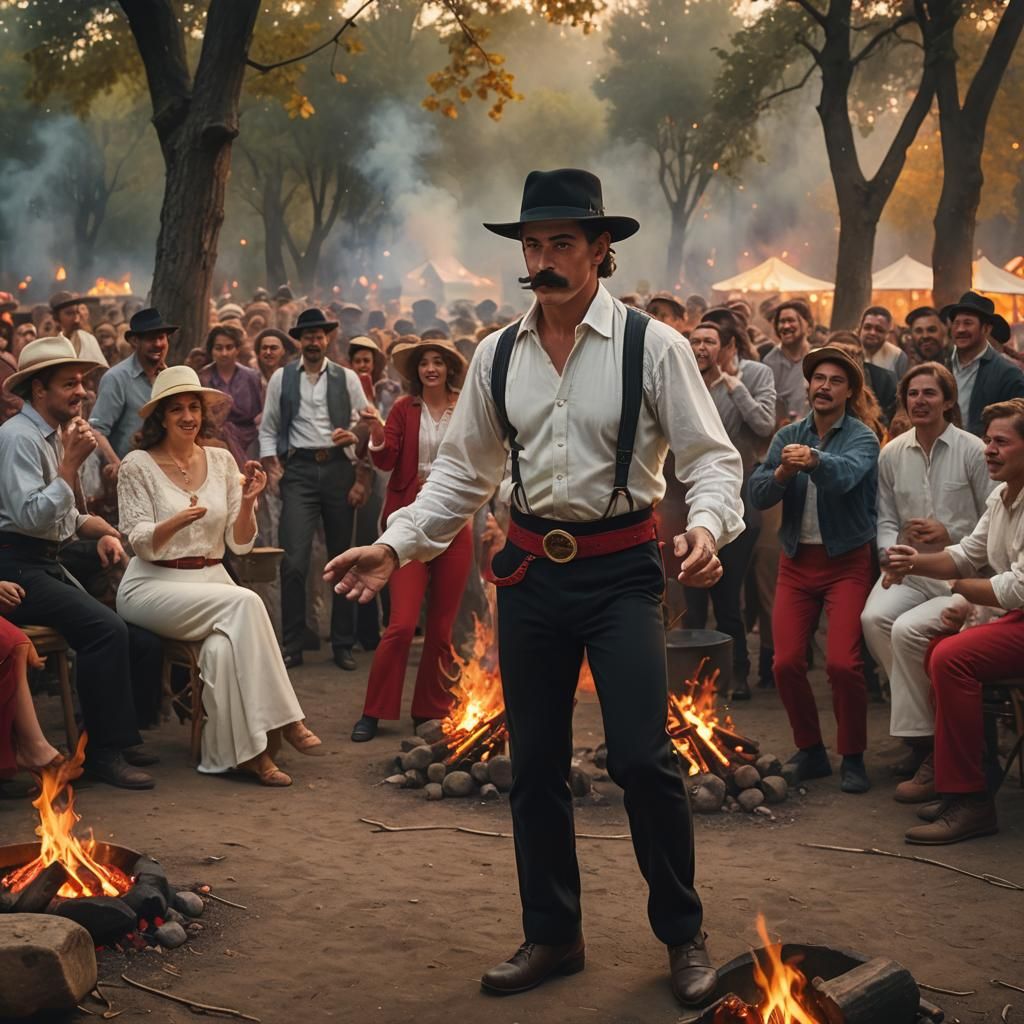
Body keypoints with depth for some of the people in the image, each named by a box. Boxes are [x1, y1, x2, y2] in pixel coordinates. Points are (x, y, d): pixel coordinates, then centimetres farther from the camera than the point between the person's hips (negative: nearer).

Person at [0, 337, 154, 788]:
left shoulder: (54, 435, 17)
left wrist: (102, 532, 7)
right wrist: (72, 462, -22)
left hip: (46, 565, 10)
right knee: (106, 629, -22)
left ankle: (117, 739, 5)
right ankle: (104, 752, -16)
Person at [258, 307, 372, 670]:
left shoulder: (347, 378, 8)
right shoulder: (281, 378, 8)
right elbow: (268, 430, 10)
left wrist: (353, 436, -13)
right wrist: (273, 471, -1)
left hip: (338, 468, 1)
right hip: (298, 469, -1)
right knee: (294, 561, -12)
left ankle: (343, 645, 15)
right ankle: (292, 646, -2)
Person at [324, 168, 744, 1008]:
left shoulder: (651, 346, -8)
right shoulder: (497, 356, 5)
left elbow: (711, 456, -7)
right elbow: (463, 471, 11)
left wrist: (708, 526, -28)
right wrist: (397, 546, -1)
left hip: (623, 568, -4)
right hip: (531, 568, 4)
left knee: (643, 757, -10)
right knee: (535, 763, 11)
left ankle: (683, 934, 13)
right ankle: (552, 935, 28)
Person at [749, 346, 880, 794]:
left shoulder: (862, 438, -8)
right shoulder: (788, 437, 4)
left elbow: (846, 473, -31)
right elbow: (757, 494, -8)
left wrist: (813, 460, -51)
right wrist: (781, 473, -28)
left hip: (846, 561, -4)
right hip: (797, 560, 4)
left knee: (842, 663, -14)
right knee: (786, 663, -3)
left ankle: (853, 758, 5)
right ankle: (810, 752, 17)